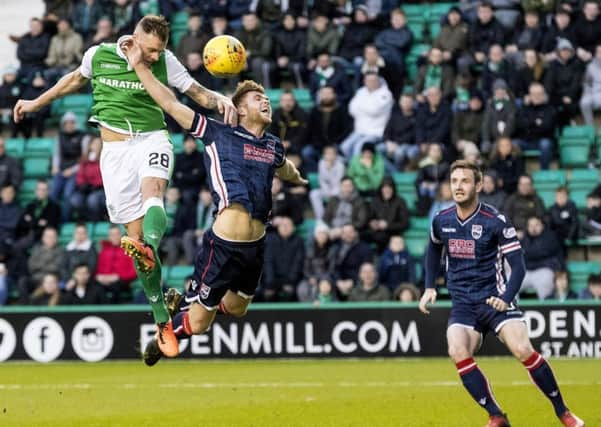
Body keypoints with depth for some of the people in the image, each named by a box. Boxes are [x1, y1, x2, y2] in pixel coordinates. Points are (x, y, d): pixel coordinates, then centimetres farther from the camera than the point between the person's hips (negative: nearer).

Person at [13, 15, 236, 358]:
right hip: (116, 147, 1)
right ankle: (163, 320, 1)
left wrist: (220, 100, -16)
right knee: (135, 233, -5)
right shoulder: (98, 55, 3)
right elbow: (77, 79, 24)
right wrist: (37, 103, 35)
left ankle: (149, 249, -65)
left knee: (152, 189, -36)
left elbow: (198, 93, 7)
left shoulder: (165, 62, 0)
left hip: (153, 137, -1)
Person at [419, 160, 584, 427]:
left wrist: (506, 298, -25)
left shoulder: (496, 222, -11)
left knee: (522, 350, -21)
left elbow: (518, 265, -10)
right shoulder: (441, 221, 2)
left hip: (494, 298, -4)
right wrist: (429, 287, 15)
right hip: (462, 303, 4)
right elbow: (433, 250, 24)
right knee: (458, 352, -22)